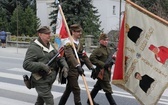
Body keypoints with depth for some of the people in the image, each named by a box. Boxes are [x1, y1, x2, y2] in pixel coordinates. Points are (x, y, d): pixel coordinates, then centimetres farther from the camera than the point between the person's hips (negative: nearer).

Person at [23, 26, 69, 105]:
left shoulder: (50, 46, 11)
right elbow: (26, 65, -23)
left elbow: (59, 57, 13)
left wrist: (64, 65, -7)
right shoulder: (33, 47, -16)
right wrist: (42, 65, -31)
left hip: (49, 80, 8)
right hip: (41, 81, -8)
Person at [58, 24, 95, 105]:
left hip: (76, 70, 9)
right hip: (71, 70, -9)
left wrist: (91, 66, 3)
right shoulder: (68, 43, -16)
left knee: (69, 89, 18)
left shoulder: (79, 43, 12)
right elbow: (70, 56, -32)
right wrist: (78, 66, -45)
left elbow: (84, 56, 10)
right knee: (76, 90, -5)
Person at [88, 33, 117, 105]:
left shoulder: (108, 49, 10)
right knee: (108, 89, -3)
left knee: (98, 86, 20)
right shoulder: (98, 50, -14)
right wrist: (103, 65, -22)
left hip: (107, 71, 9)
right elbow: (92, 58, -21)